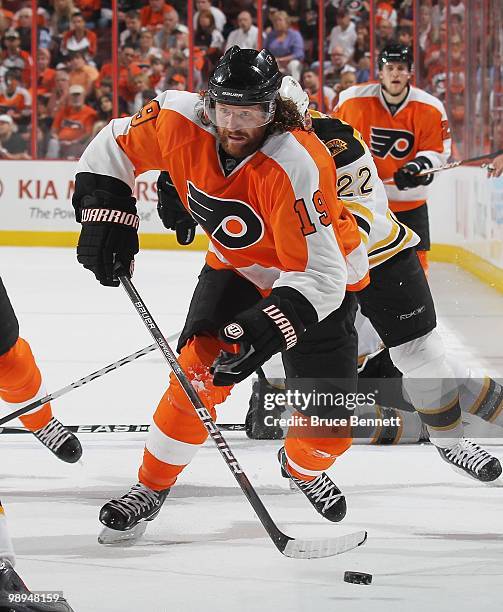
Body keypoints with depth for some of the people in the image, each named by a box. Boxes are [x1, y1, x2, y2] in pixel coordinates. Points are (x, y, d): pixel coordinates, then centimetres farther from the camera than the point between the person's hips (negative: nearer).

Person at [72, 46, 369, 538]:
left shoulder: (296, 167, -38)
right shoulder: (181, 122, -24)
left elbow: (318, 275, -38)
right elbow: (115, 147, -3)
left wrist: (267, 330, -48)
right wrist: (105, 213, -14)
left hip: (323, 277, -3)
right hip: (237, 265, 3)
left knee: (331, 419, -5)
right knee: (199, 372, -19)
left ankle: (303, 467, 31)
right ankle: (151, 487, 0)